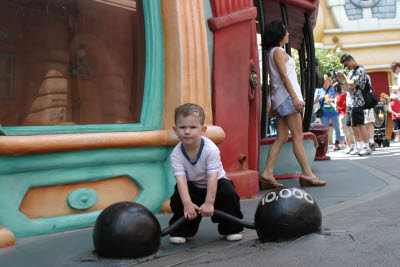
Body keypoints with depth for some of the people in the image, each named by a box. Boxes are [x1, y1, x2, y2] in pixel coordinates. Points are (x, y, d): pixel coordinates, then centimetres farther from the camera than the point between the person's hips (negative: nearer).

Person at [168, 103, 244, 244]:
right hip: (193, 187, 2)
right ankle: (181, 231, -2)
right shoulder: (176, 154, -21)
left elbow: (212, 177, -31)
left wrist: (209, 202, -37)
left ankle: (232, 228, -6)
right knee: (177, 197, -24)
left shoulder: (210, 149, -29)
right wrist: (187, 203, -42)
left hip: (216, 182, -2)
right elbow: (181, 179, -29)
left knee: (229, 192, -28)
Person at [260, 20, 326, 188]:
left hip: (280, 99, 9)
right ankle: (306, 173, -8)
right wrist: (295, 96, -19)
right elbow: (284, 76, -15)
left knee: (282, 138, 3)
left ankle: (268, 173, -2)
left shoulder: (272, 53, 22)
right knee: (298, 137, -9)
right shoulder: (278, 51, -6)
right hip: (287, 96, -9)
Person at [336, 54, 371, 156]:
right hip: (349, 102, 9)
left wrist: (344, 76, -4)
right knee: (353, 125, 7)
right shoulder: (351, 72, 19)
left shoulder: (361, 70, -8)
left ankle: (366, 147, -6)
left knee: (360, 124, -9)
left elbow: (352, 85, -17)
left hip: (357, 101, -9)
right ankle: (359, 147, 12)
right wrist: (340, 78, 8)